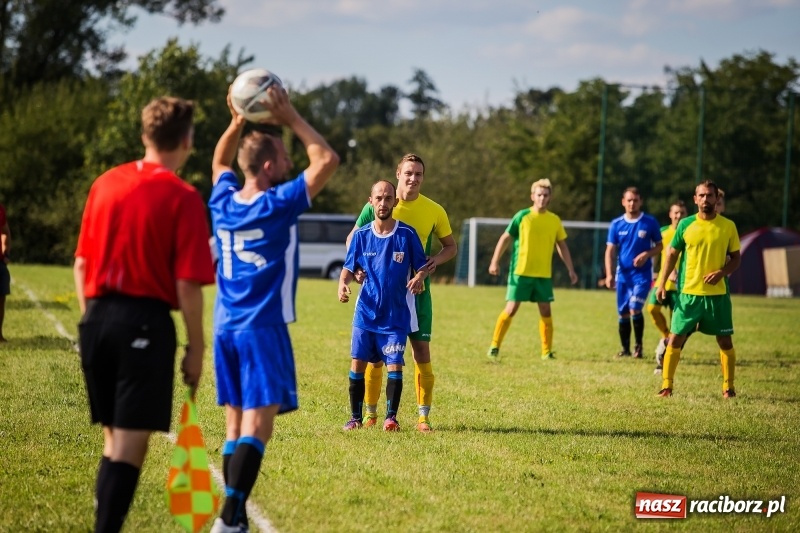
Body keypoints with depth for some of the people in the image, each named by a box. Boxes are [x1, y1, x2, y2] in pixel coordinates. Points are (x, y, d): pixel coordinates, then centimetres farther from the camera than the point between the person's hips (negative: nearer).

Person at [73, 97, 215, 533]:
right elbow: (187, 285, -12)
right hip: (145, 322, -6)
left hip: (96, 317, 6)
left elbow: (81, 264, 13)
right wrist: (196, 348, -4)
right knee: (130, 444, -3)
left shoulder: (105, 184, 9)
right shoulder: (182, 198, -8)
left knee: (113, 439, 16)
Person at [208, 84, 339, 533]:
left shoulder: (223, 202, 6)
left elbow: (220, 161, 29)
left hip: (225, 328, 7)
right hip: (264, 328, -7)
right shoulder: (279, 205, -12)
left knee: (236, 425, 9)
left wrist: (238, 122, 19)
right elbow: (328, 160, -6)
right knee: (257, 426, -10)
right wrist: (292, 118, -2)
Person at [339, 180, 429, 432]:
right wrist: (343, 284, -11)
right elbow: (349, 268, 10)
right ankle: (356, 417, 13)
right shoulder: (361, 236, 2)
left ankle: (391, 417, 5)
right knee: (357, 363, 0)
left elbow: (422, 266, 2)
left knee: (395, 365, -8)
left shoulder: (407, 234, -4)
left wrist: (419, 278, -20)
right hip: (366, 313, 2)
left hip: (397, 314, -2)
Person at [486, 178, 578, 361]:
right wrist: (495, 261, -6)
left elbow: (562, 246, 15)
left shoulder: (555, 220, 6)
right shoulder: (522, 216, -3)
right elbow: (505, 238, 1)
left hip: (544, 274, 3)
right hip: (520, 272, -3)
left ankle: (547, 351, 8)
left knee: (545, 310, 0)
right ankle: (494, 347, 5)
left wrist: (571, 270, 13)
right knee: (511, 308, -5)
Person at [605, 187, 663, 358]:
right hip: (623, 274, 3)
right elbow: (610, 250, 2)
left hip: (643, 273, -3)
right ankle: (625, 349, 20)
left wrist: (647, 254, -15)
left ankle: (639, 346, 0)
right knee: (623, 313, 7)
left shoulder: (650, 222, -2)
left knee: (635, 309, -17)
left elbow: (659, 246, 6)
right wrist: (609, 274, -9)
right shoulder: (616, 225, 3)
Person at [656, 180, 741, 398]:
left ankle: (728, 387, 14)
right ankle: (666, 385, 7)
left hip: (718, 293, 0)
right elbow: (672, 254, 8)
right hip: (688, 292, 0)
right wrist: (662, 282, 1)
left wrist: (722, 272, -13)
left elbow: (736, 258, 6)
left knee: (725, 341, 2)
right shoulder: (686, 225, 2)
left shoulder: (728, 226, 1)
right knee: (675, 338, 0)